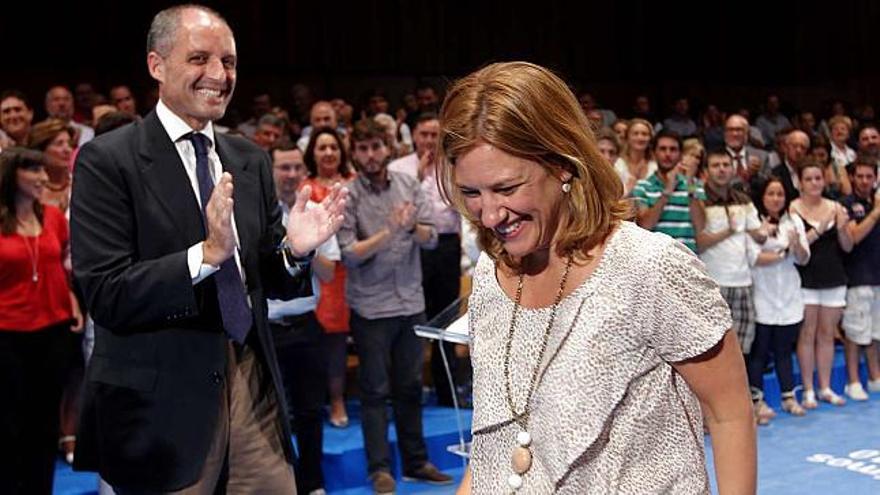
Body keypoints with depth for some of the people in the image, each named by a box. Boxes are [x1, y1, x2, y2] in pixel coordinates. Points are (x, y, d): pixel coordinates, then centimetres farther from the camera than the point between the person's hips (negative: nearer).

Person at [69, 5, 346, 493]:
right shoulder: (106, 160, -8)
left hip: (254, 382, 5)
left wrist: (294, 250, -12)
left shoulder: (250, 160, 8)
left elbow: (273, 284, 10)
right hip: (161, 398, -5)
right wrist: (207, 252, -27)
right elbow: (105, 296, -15)